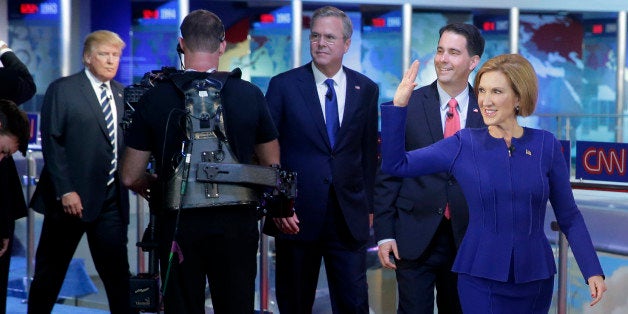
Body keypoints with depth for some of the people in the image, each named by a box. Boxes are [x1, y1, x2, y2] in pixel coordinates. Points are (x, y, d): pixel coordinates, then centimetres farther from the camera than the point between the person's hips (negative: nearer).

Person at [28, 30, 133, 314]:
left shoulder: (121, 94, 13)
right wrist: (65, 191, -16)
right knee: (49, 272, 7)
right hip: (71, 197, -4)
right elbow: (51, 142, -8)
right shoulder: (62, 90, -3)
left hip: (111, 199, 4)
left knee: (117, 272, 3)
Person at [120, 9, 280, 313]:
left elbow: (130, 177, 0)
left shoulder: (154, 99, -4)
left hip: (179, 223, 0)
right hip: (237, 222, 1)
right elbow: (272, 165, 10)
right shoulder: (250, 95, -2)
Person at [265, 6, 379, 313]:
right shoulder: (283, 86, -2)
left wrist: (368, 206, 9)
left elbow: (369, 152, 11)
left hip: (349, 218, 2)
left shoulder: (366, 89, 6)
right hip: (296, 216, -1)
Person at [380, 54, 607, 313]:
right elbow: (395, 164, -5)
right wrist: (399, 104, -13)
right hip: (480, 277, -1)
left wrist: (593, 271, -3)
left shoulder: (546, 145, -1)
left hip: (536, 277, 1)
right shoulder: (464, 144, -2)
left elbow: (569, 217, 4)